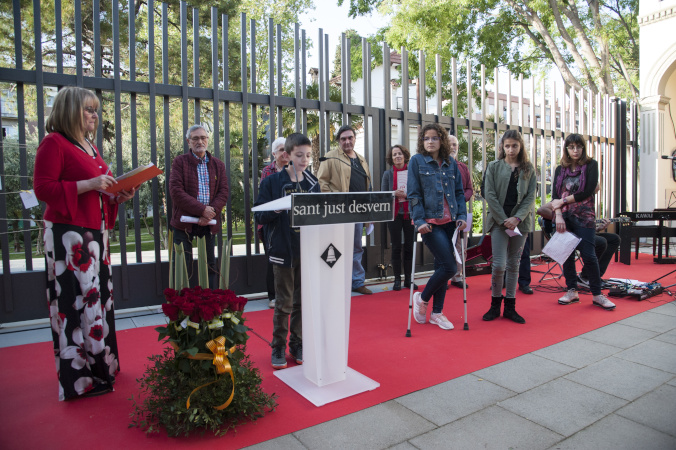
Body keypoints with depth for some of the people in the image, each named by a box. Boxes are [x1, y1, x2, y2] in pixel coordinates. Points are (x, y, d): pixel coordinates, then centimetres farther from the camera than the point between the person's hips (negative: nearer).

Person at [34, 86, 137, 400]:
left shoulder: (89, 145, 19)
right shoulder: (54, 143, -7)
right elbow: (43, 188, -14)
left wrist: (118, 196, 7)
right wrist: (89, 184, -20)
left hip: (94, 233, 9)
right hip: (68, 235, -9)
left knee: (97, 298, 12)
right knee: (76, 302, -4)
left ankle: (101, 366, 24)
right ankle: (80, 378, 7)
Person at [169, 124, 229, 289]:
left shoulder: (218, 164, 12)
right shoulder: (180, 162, 3)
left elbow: (223, 192, 3)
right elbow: (176, 191, -9)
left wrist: (211, 212, -14)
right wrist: (202, 209, -16)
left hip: (209, 223, 3)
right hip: (185, 222, -3)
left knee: (210, 266, 9)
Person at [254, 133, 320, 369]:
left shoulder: (313, 183, 7)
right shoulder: (272, 182, -4)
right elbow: (260, 215, -6)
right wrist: (276, 210, -23)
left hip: (307, 250, 4)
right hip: (283, 250, -3)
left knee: (302, 301, 11)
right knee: (284, 302, 3)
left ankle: (297, 345, 25)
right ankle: (278, 347, 19)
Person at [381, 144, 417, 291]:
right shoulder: (388, 174, 6)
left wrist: (407, 194, -11)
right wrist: (395, 194, -13)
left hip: (410, 213, 1)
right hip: (394, 214, -1)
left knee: (409, 246, 5)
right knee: (396, 247, 3)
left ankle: (408, 279, 15)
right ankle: (397, 279, 12)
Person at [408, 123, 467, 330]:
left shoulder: (451, 163, 11)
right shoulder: (416, 161, -1)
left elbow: (459, 192, 13)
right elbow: (413, 194, -6)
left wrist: (462, 216, 1)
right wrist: (419, 220, -13)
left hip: (449, 222, 5)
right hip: (430, 222, -5)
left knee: (441, 266, 10)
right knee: (449, 267, -11)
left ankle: (437, 312, 23)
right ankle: (422, 298, 14)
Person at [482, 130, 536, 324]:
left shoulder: (528, 169, 9)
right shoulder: (494, 167, 4)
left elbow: (530, 197, 3)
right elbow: (490, 195, -3)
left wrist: (517, 218, -12)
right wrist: (504, 220, -11)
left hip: (520, 222, 2)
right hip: (499, 220, -2)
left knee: (513, 264, 8)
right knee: (499, 264, -8)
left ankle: (510, 307, 17)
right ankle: (495, 304, 11)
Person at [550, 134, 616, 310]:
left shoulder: (591, 165, 2)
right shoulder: (560, 169, 10)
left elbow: (587, 192, -8)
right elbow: (555, 195, 1)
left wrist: (564, 201, -7)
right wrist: (558, 215, -12)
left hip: (584, 216, -3)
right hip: (564, 217, 3)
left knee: (588, 255, -5)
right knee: (566, 254, 5)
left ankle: (597, 294, 7)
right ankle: (572, 291, 16)